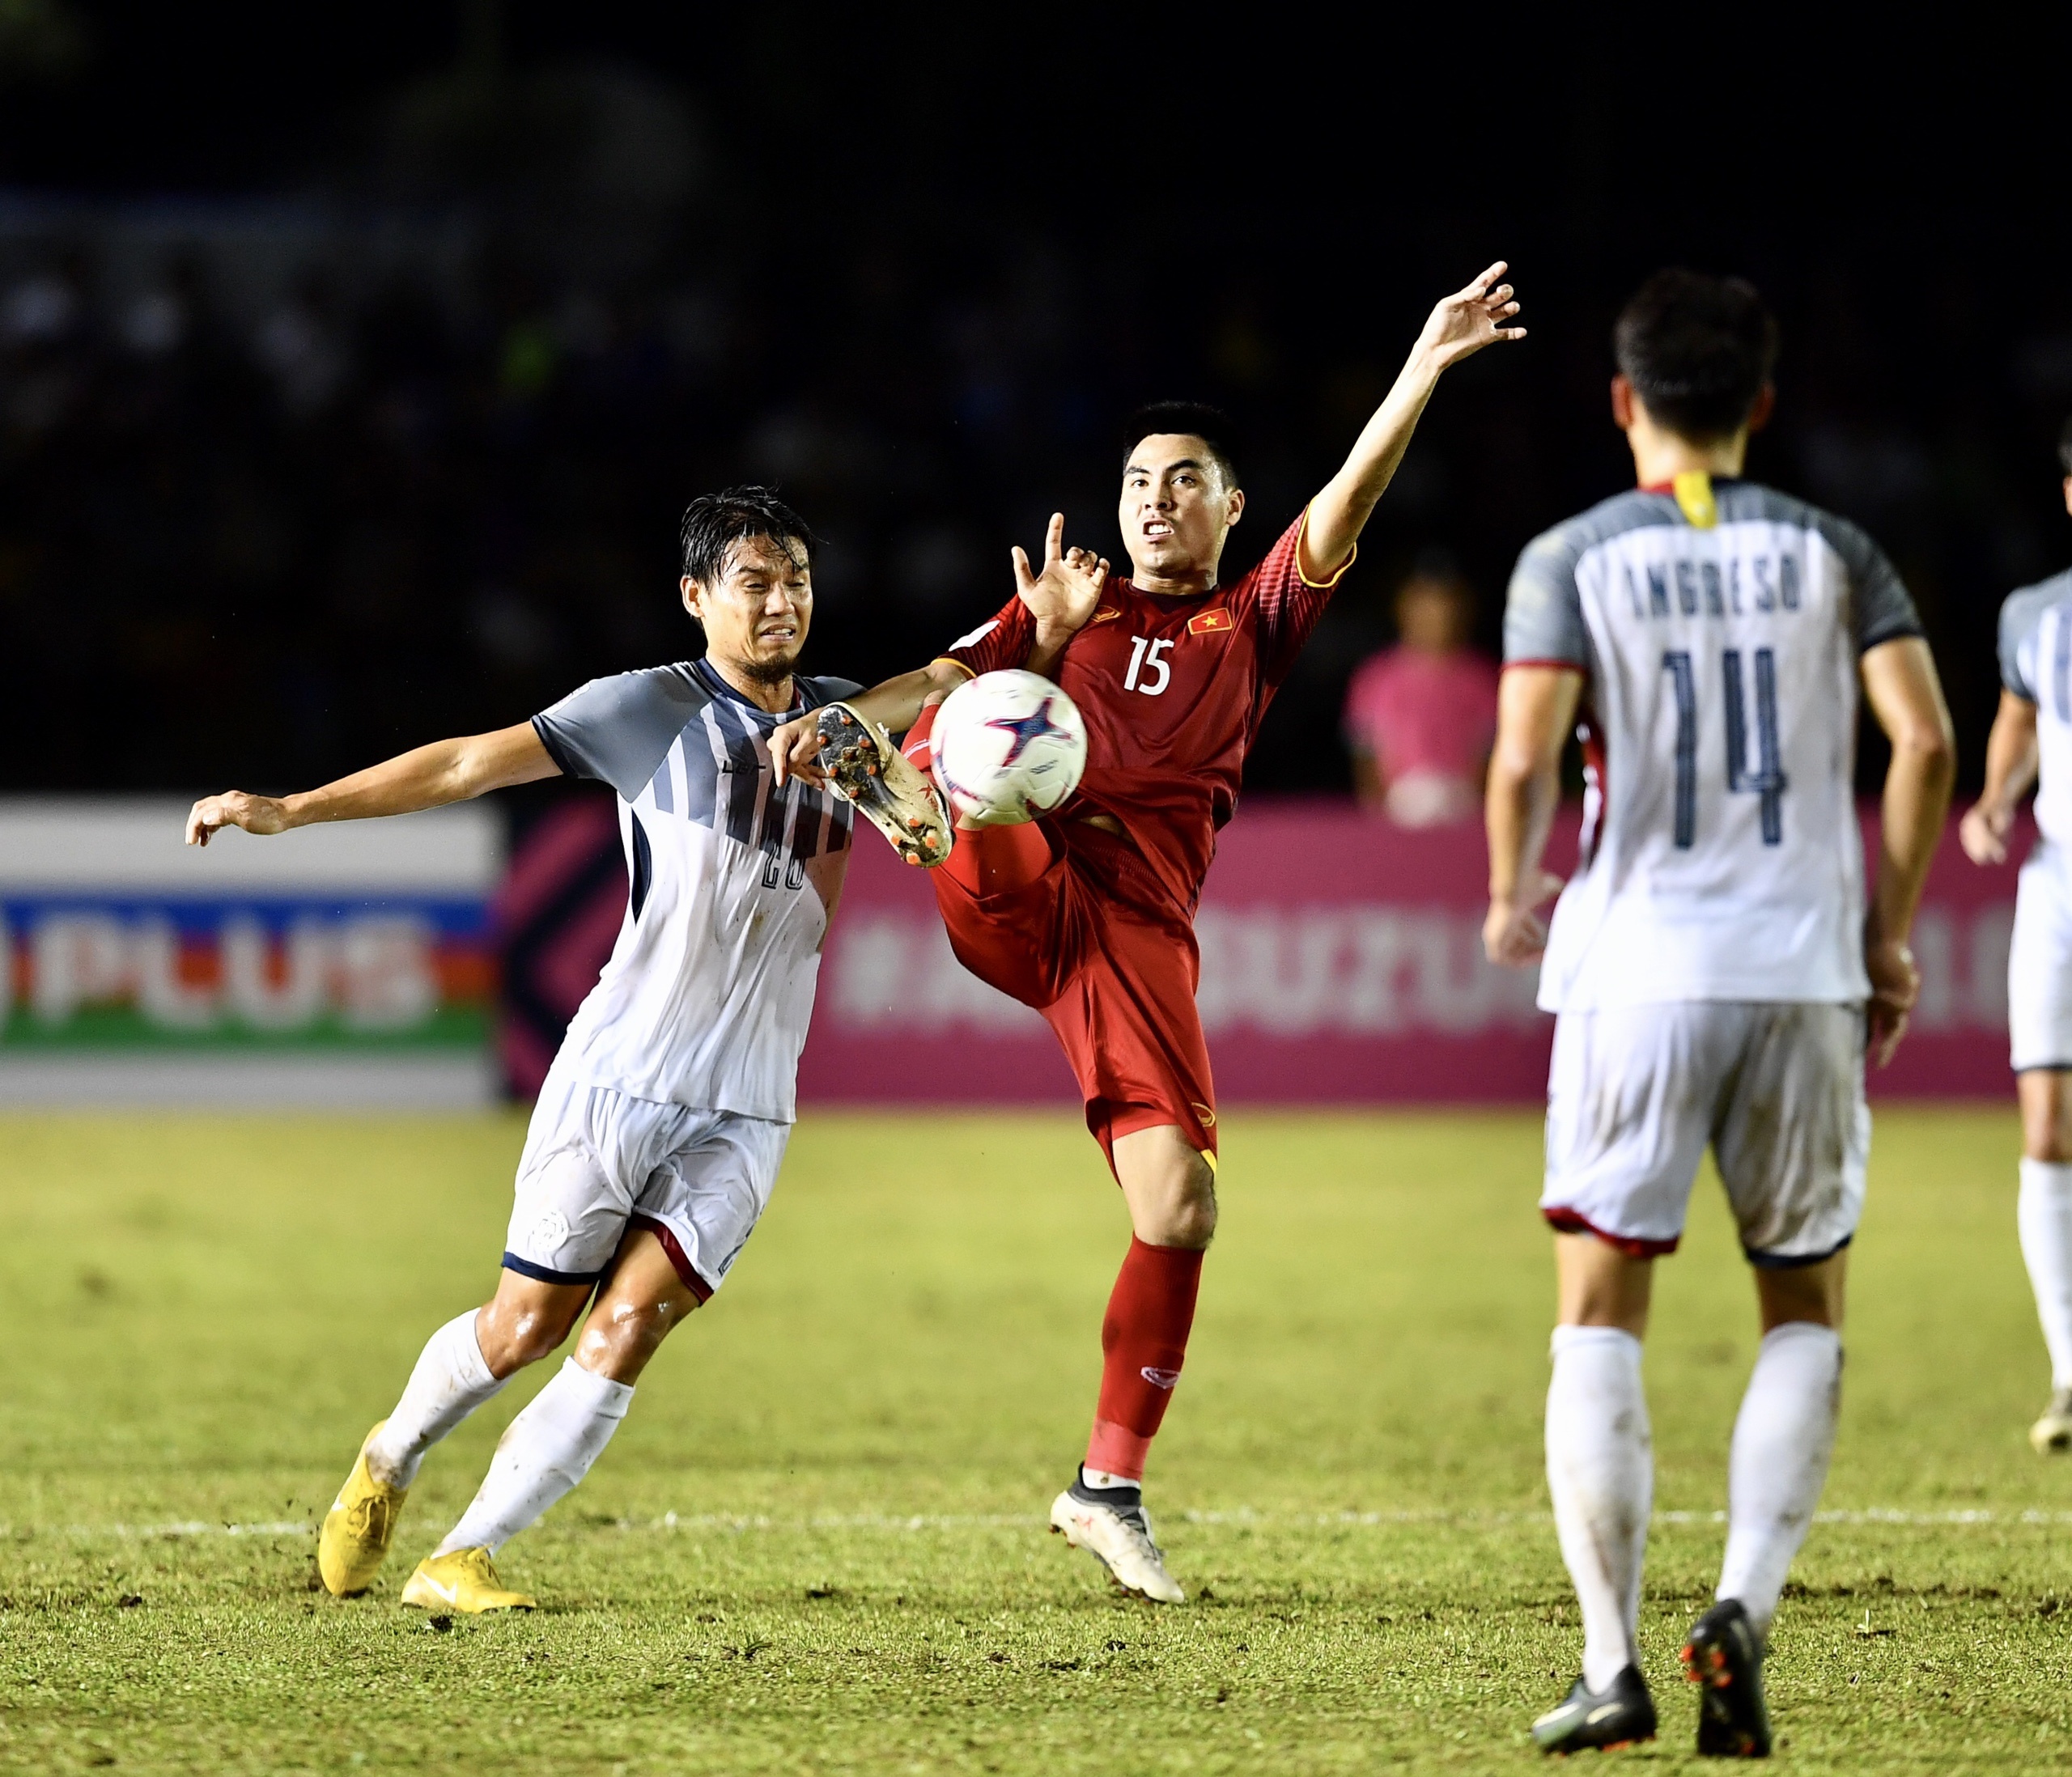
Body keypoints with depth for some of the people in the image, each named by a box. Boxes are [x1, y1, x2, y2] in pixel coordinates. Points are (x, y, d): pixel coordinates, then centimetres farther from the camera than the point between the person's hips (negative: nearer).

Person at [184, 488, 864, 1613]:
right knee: (522, 1329, 2)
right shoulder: (656, 708, -4)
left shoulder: (845, 719, 10)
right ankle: (390, 1460, 34)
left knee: (628, 1327, -13)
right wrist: (288, 810, -12)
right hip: (616, 1077, -3)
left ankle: (461, 1560, -6)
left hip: (741, 1116, 3)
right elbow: (472, 762, -7)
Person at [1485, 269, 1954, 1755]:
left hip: (1634, 967, -1)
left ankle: (1613, 1663, -3)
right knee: (1806, 1310, 13)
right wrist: (1890, 939, 6)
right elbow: (1925, 741, -4)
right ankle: (1745, 1606, -6)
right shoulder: (1831, 554, 6)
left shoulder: (1571, 560, 0)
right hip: (1803, 969, 2)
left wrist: (1513, 897, 8)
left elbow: (1525, 761, -11)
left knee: (1601, 1315, 5)